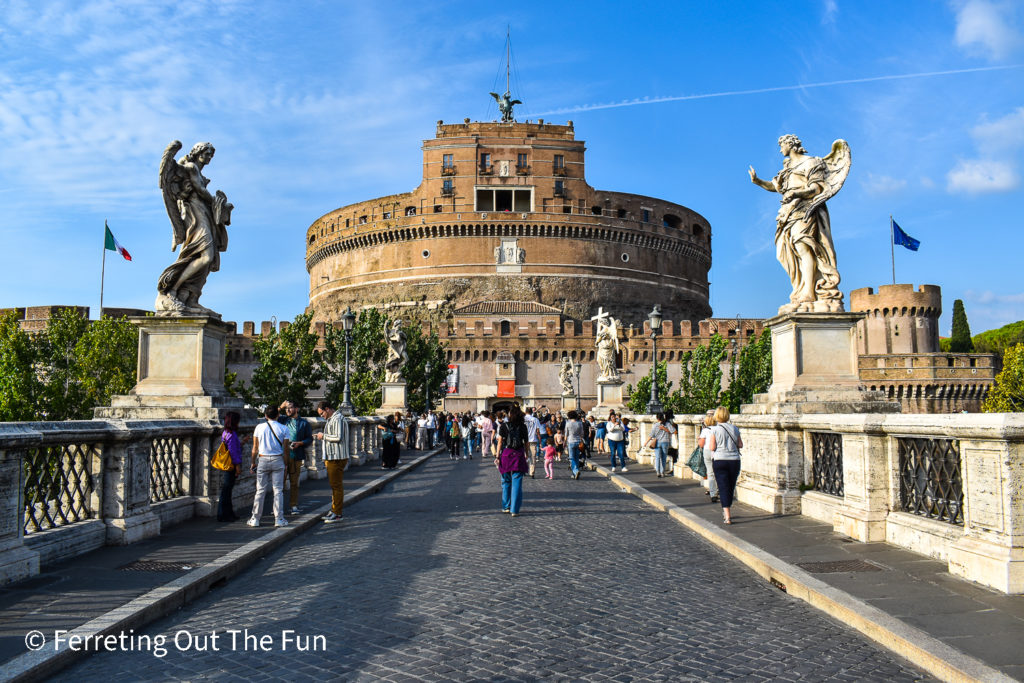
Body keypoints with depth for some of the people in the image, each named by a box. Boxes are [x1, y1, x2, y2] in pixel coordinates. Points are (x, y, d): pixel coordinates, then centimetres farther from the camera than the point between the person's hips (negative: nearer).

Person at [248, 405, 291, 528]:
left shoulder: (259, 427, 1)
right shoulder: (283, 428, -1)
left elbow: (255, 448, 4)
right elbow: (285, 450, 1)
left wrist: (253, 463, 14)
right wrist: (285, 463, 12)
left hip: (262, 460, 1)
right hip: (277, 460, -1)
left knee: (260, 490, 7)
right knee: (278, 490, 3)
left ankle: (255, 519, 11)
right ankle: (279, 519, 3)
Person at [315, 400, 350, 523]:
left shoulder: (338, 419, -14)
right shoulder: (331, 419, 19)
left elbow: (338, 437, -23)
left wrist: (324, 436, -12)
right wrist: (323, 437, 13)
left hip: (337, 458, -10)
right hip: (332, 458, 10)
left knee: (336, 485, -6)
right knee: (334, 485, 15)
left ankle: (337, 513, -3)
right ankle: (334, 510, 22)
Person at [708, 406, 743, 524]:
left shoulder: (715, 429, -7)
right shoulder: (734, 428, 2)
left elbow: (712, 447, -9)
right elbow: (740, 445, 5)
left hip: (719, 460, -3)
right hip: (734, 460, 3)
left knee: (723, 488, -2)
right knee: (731, 487, 17)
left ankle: (727, 516, -10)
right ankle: (726, 511, 32)